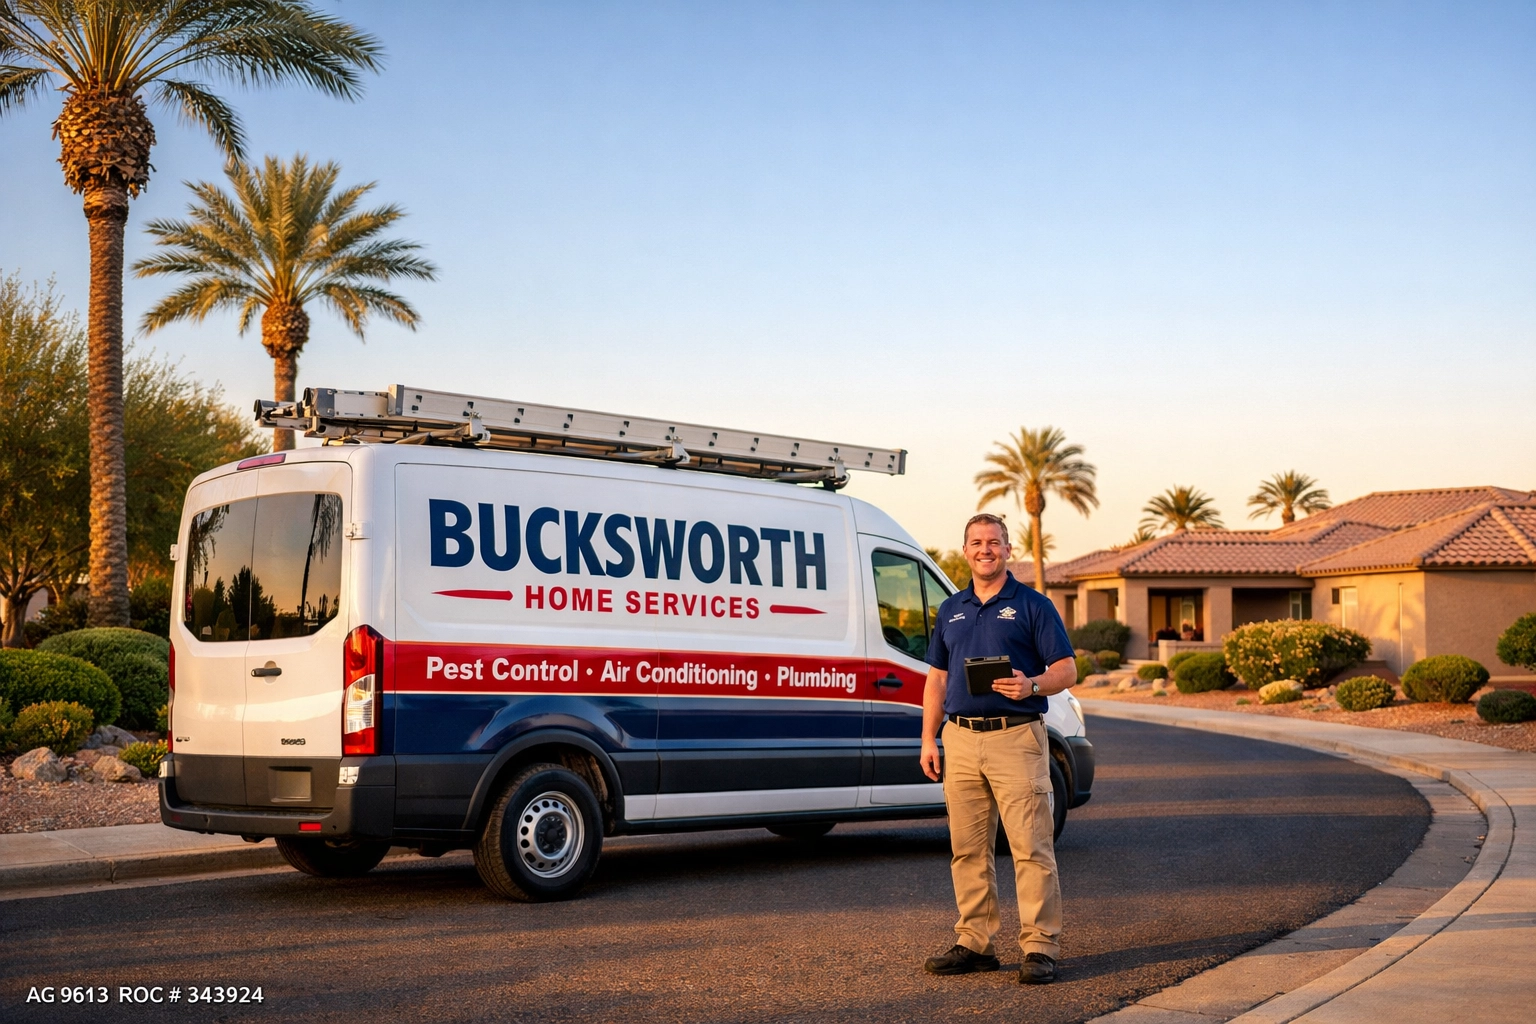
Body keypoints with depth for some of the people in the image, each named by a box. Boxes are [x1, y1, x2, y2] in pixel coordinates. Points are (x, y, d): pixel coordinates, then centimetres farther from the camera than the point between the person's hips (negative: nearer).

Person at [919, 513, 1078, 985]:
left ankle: (1039, 947, -2)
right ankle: (974, 942, 16)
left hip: (1016, 738, -5)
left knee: (1031, 847, -6)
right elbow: (937, 678, 19)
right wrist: (928, 739, 10)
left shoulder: (1032, 606, 2)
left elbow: (1066, 669, -1)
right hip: (961, 741, 5)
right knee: (968, 849, 8)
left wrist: (1031, 686, -21)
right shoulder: (951, 610, 16)